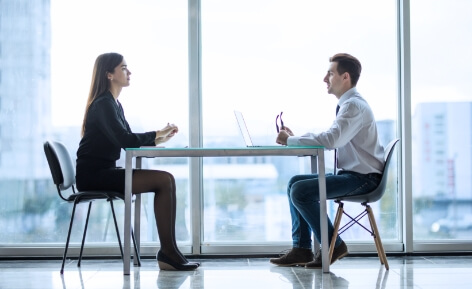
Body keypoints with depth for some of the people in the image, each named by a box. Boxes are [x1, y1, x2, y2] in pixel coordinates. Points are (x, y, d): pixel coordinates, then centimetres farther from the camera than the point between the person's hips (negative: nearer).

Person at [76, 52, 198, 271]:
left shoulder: (114, 104, 18)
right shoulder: (103, 104, -12)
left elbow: (129, 142, 18)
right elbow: (125, 140, -21)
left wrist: (158, 139, 0)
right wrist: (157, 135, -7)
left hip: (104, 172, 9)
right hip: (93, 175, -9)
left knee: (167, 180, -4)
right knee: (164, 181, -17)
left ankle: (168, 252, -11)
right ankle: (167, 252, -12)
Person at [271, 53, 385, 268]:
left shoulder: (354, 106, -17)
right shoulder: (348, 104, 15)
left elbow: (330, 140, -29)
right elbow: (329, 138, 17)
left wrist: (290, 140, -19)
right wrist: (294, 137, 2)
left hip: (363, 178, -10)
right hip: (349, 173, 10)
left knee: (301, 191, -19)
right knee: (295, 183, 9)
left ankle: (333, 245, -5)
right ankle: (301, 249, 8)